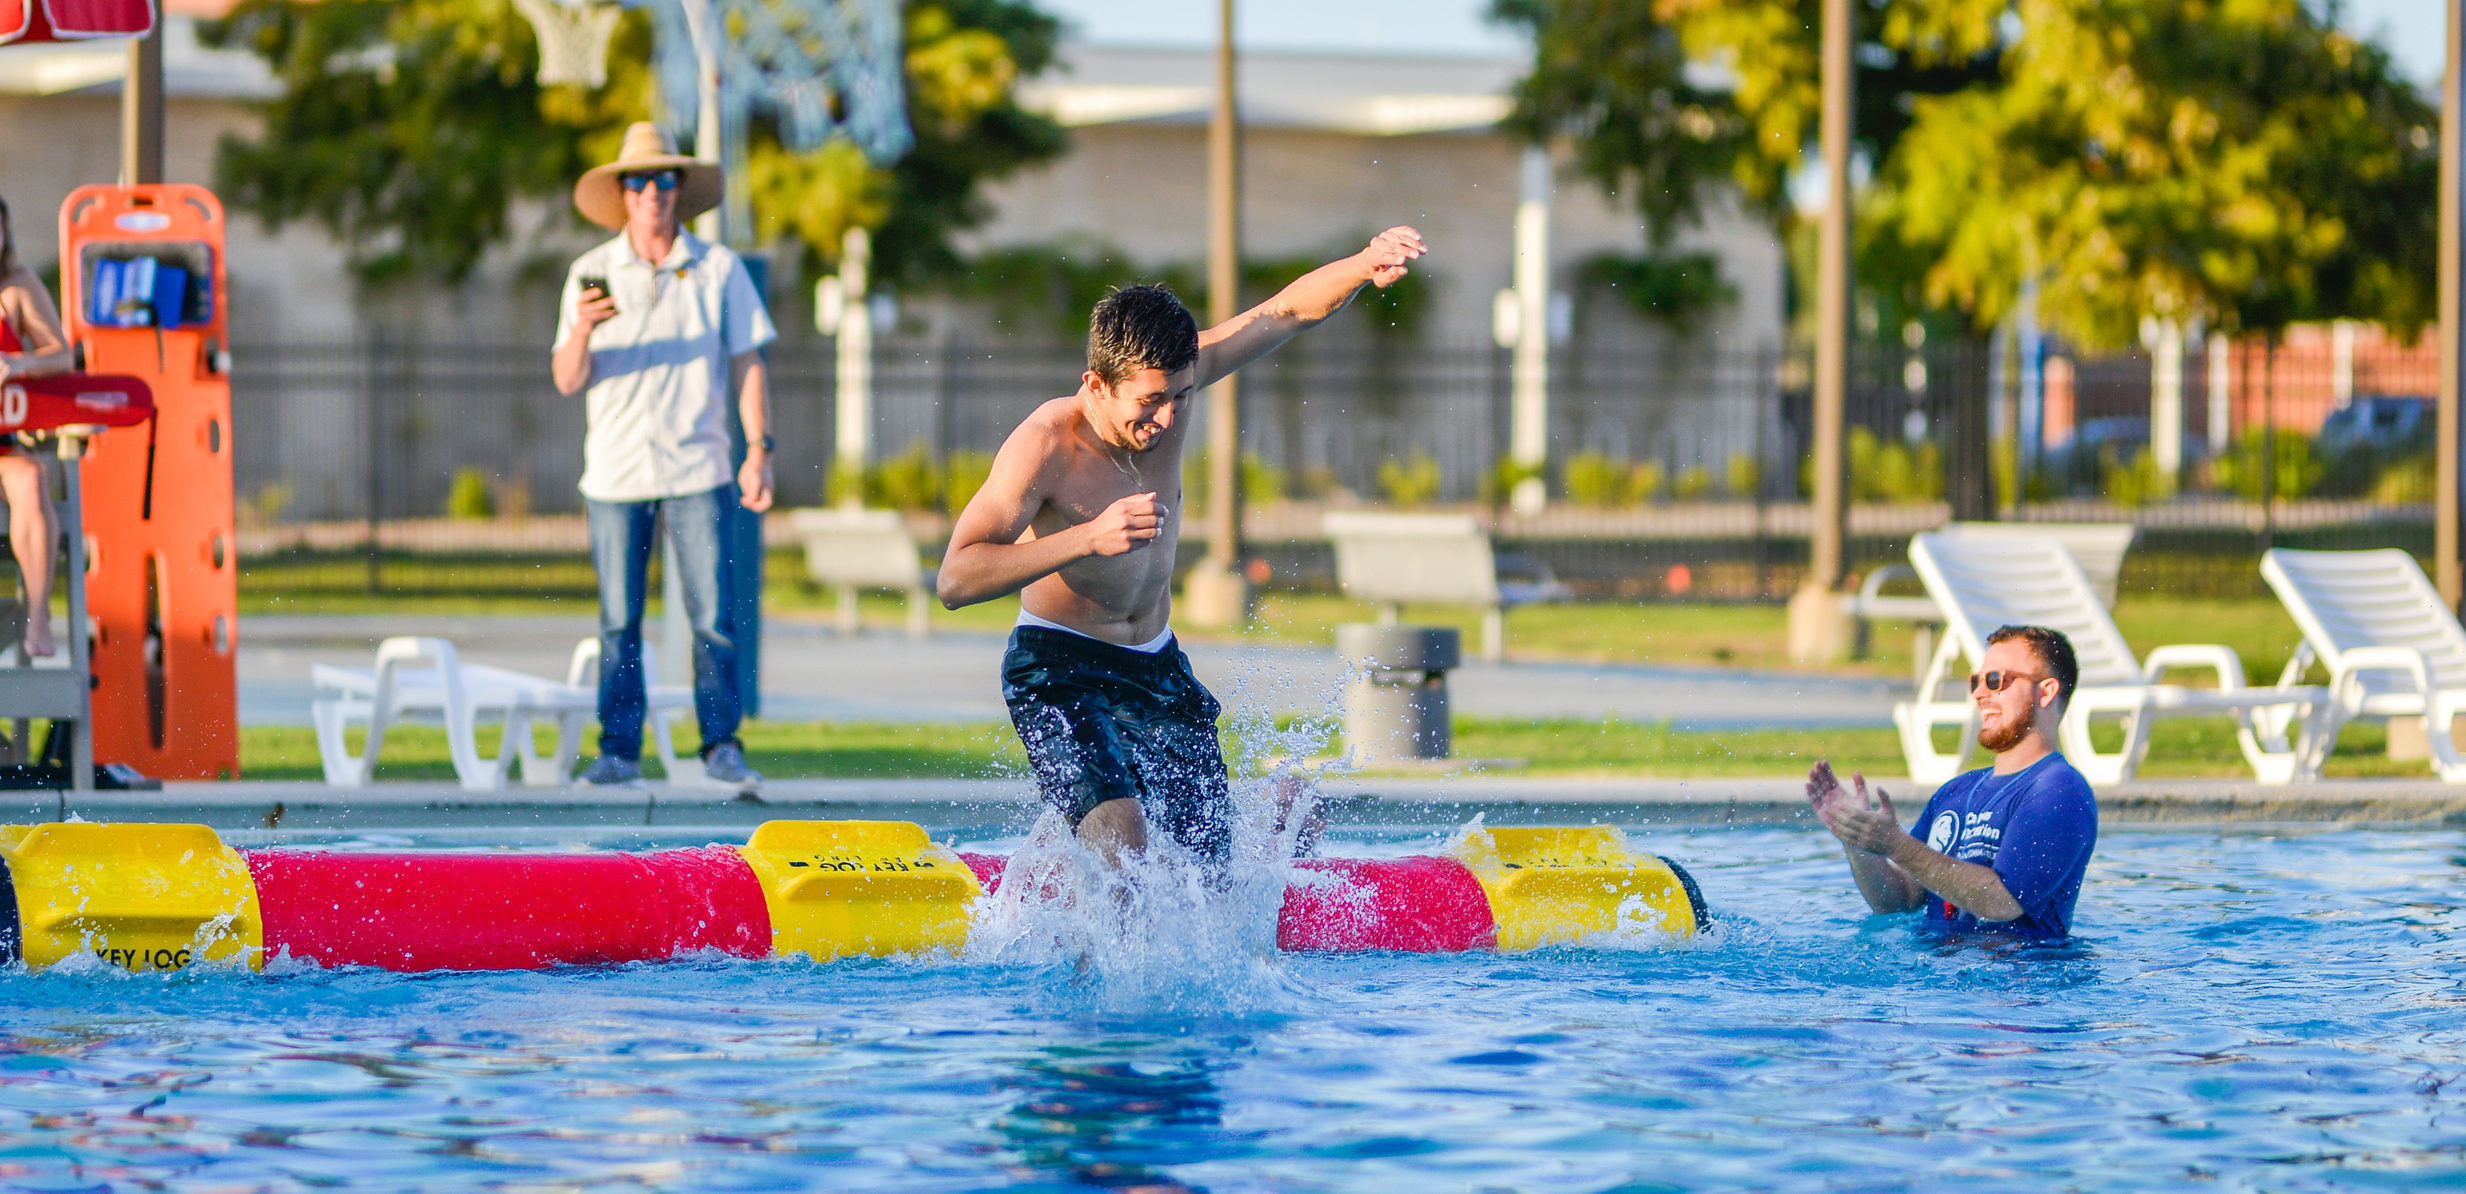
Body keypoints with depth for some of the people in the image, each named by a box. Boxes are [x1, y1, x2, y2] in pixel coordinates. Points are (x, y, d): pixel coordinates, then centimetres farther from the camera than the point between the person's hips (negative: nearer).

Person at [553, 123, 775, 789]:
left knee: (712, 616, -6)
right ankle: (619, 752, 4)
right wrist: (582, 330, -20)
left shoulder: (718, 270, 4)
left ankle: (722, 748, 0)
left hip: (697, 470, -1)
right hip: (615, 473, 1)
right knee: (618, 622, -1)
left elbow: (747, 365, 7)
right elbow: (568, 382, 1)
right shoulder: (592, 273, 4)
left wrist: (759, 450, -3)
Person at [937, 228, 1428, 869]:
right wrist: (1087, 538, -43)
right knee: (1118, 840, -29)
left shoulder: (1165, 380, -9)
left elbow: (1289, 309, -5)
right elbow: (955, 580, -33)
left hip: (1157, 665, 7)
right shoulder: (1042, 448, -25)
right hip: (1060, 668, -6)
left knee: (1213, 857, 6)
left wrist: (1365, 266, -26)